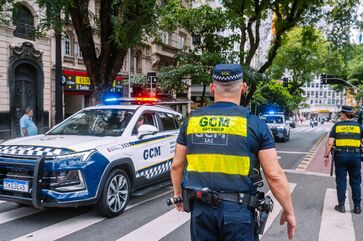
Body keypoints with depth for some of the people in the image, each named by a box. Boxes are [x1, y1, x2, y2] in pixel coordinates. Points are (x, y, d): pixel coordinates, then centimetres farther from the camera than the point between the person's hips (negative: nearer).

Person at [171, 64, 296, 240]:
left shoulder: (191, 120, 1)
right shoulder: (254, 124, -8)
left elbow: (177, 165, 8)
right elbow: (274, 175, -8)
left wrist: (178, 194, 24)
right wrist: (288, 211, 4)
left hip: (200, 208, 3)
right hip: (238, 211, -2)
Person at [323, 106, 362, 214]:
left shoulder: (337, 125, 0)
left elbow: (330, 143, -4)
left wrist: (326, 156, 2)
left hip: (340, 155, -1)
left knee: (341, 181, 7)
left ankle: (341, 205, 11)